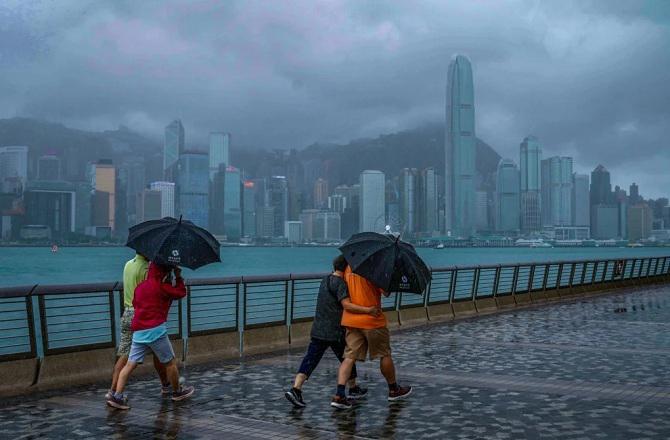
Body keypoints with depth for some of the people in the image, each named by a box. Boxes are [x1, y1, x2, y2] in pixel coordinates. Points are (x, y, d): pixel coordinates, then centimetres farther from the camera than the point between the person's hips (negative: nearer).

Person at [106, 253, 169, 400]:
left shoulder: (128, 264, 11)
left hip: (127, 314, 7)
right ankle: (166, 386, 22)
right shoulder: (146, 268, -15)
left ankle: (113, 391, 0)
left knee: (124, 354, 6)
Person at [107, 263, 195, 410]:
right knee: (170, 362, 10)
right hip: (156, 330, -7)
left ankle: (117, 396, -2)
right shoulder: (161, 286, -8)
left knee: (131, 364, 5)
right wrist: (178, 276, 9)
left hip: (138, 331, 7)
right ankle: (177, 392, 23)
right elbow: (181, 292, -2)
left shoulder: (140, 286, 13)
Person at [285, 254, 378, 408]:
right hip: (335, 332, -7)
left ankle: (296, 389, -17)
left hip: (318, 330, 7)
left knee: (311, 359, -1)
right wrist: (368, 310, -33)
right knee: (347, 358, 14)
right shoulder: (340, 283, -14)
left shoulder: (325, 280, 14)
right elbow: (347, 305, -26)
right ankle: (353, 389, 29)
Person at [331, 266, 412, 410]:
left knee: (349, 357, 3)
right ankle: (394, 390, 29)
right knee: (385, 355, 13)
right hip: (371, 319, -5)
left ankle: (339, 395, -9)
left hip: (350, 320, 5)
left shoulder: (348, 268, 6)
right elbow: (386, 292, -16)